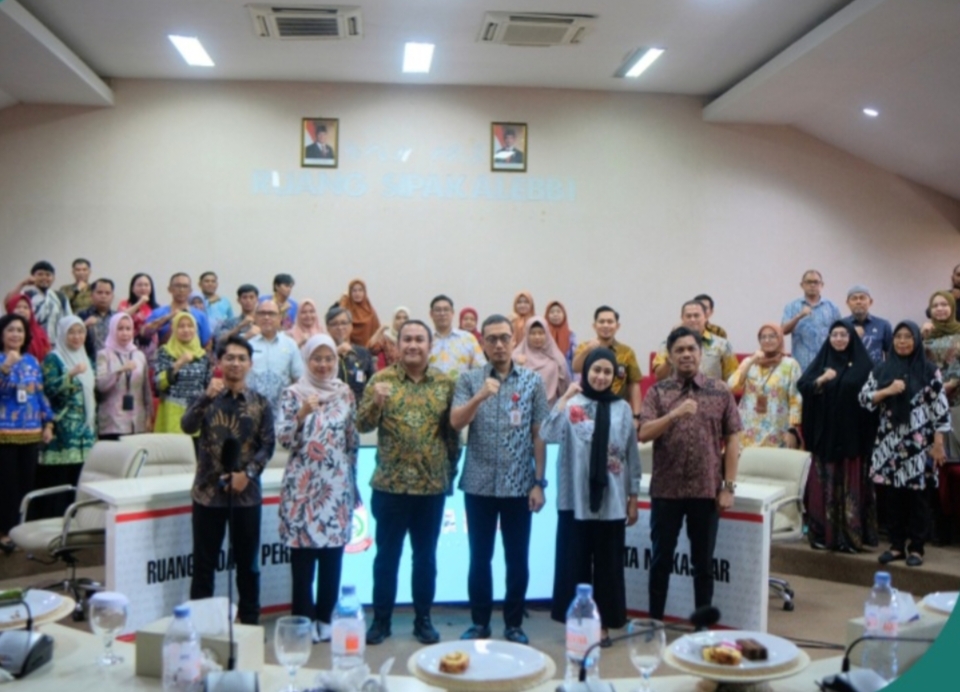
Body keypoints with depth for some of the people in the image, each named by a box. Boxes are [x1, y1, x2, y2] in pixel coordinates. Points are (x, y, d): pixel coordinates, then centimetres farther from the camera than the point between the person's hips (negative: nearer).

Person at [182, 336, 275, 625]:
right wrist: (207, 396, -27)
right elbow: (188, 427, -15)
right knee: (204, 563, 6)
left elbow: (268, 444, 0)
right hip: (208, 492, 0)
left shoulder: (260, 403, 4)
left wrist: (248, 473, -14)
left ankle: (250, 622, 22)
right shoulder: (206, 398, 4)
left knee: (248, 563, 10)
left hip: (247, 493, 1)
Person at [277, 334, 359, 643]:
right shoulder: (293, 394, -1)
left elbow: (353, 440, 12)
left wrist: (354, 484, 11)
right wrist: (302, 413, -24)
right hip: (303, 486, -3)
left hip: (336, 486, 3)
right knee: (303, 557, 0)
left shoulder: (345, 393, 8)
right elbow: (283, 439, -9)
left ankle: (325, 618, 18)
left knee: (333, 556, 7)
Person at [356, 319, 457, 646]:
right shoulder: (381, 379, 0)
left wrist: (451, 470, 3)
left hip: (432, 486, 1)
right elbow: (362, 425, -5)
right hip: (390, 485, -1)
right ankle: (381, 619, 19)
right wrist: (375, 402, -24)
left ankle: (423, 619, 23)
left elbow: (454, 429, 8)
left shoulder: (445, 382, 3)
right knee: (387, 555, 8)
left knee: (426, 557, 11)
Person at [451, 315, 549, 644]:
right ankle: (479, 623, 21)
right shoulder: (469, 379, 2)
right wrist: (480, 396, -28)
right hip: (479, 484, 0)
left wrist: (539, 482, -3)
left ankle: (514, 624, 21)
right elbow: (456, 423, -11)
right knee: (479, 558, 8)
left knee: (517, 559, 7)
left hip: (519, 485, 0)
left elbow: (539, 435, 1)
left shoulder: (532, 380, 2)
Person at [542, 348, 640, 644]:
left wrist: (633, 497, 6)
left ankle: (603, 624, 19)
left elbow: (632, 456, 8)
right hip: (575, 499, -1)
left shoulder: (623, 409, 6)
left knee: (608, 563, 7)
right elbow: (548, 434, -19)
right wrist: (565, 397, -23)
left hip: (611, 501, 2)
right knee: (575, 562, 5)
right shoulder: (571, 405, -2)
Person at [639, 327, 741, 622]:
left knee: (704, 562, 10)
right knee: (661, 559, 9)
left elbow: (732, 439, 2)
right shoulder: (658, 392, 1)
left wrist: (728, 486, -3)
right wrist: (675, 414, -24)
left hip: (707, 489, 0)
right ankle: (655, 620, 21)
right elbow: (644, 434, -9)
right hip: (666, 489, 0)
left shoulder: (720, 391, 3)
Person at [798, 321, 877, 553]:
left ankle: (850, 536, 3)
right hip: (825, 435, 2)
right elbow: (802, 386, -2)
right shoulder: (821, 361, 8)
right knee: (824, 486, 2)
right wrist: (821, 380, -21)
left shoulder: (864, 364, 3)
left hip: (853, 435, -2)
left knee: (851, 486, -1)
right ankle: (822, 534, 8)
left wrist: (869, 434, -11)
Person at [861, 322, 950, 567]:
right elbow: (864, 398, 5)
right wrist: (887, 391, -11)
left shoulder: (929, 370, 0)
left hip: (919, 443, -3)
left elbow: (940, 407, -3)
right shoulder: (882, 369, 8)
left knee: (917, 494, 2)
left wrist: (938, 443, -7)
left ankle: (916, 547, 11)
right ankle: (896, 545, 16)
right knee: (894, 494, 6)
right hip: (890, 441, 3)